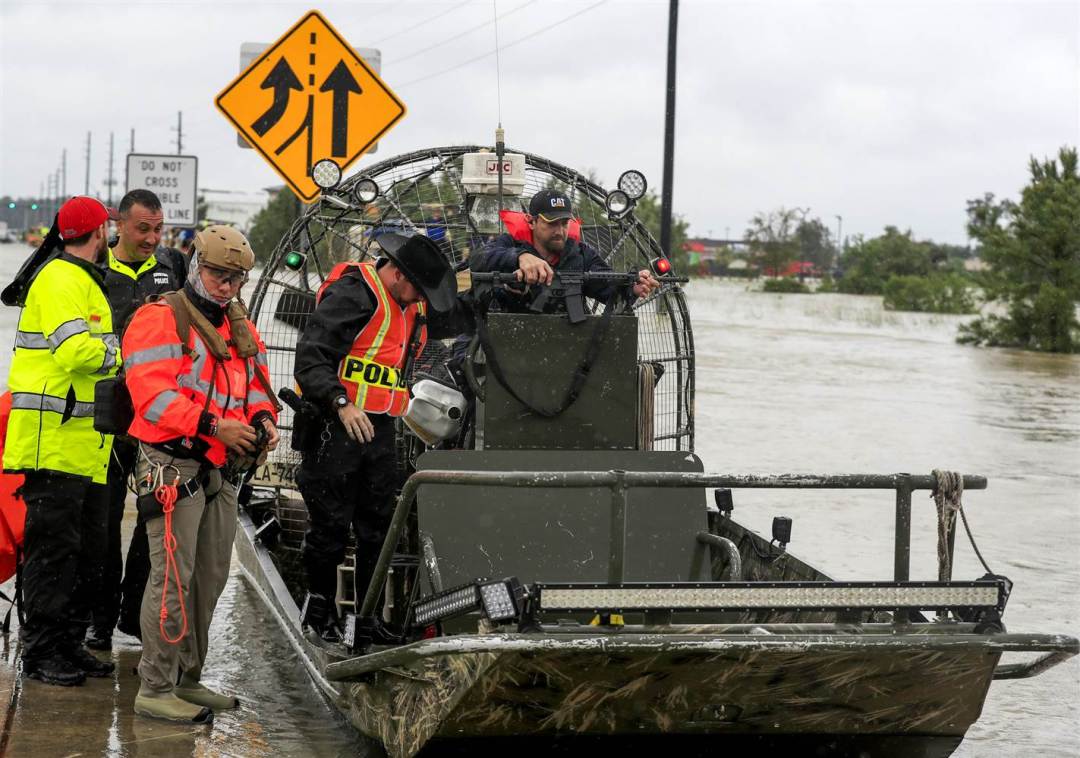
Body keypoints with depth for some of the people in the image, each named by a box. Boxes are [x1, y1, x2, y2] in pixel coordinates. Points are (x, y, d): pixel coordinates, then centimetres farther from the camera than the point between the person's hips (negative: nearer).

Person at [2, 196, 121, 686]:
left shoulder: (86, 280, 22)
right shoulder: (61, 280, -12)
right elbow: (76, 351, -24)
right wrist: (121, 349, -10)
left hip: (83, 443, 10)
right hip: (55, 440, -10)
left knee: (87, 550, 13)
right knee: (53, 548, -6)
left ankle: (69, 645, 20)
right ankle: (41, 652, -1)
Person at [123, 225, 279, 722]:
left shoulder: (241, 328, 18)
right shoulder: (159, 320, -9)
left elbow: (256, 384, 22)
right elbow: (152, 395, -19)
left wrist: (262, 419, -1)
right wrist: (212, 426, -24)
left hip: (222, 471, 9)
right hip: (173, 468, -8)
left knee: (210, 580, 13)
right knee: (173, 579, -10)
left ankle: (187, 680, 24)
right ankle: (155, 690, -5)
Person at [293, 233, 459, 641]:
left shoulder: (411, 304, 13)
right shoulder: (353, 294, -15)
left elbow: (452, 320, 27)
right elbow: (312, 356, -21)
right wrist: (341, 404, -31)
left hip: (377, 427, 8)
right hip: (335, 425, -8)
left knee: (378, 526, 11)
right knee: (331, 525, -2)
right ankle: (320, 608, 12)